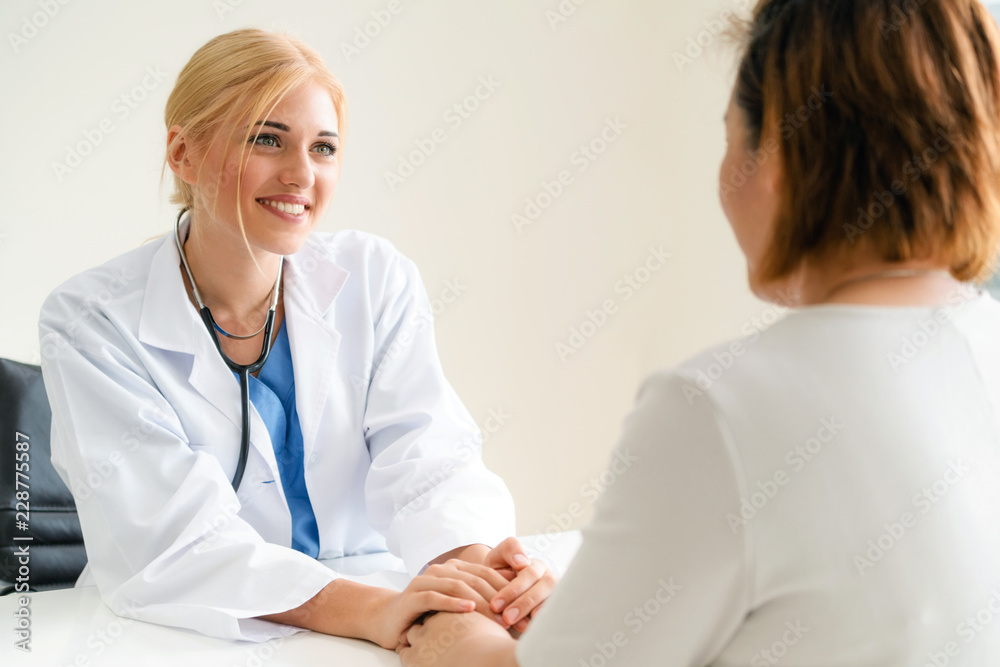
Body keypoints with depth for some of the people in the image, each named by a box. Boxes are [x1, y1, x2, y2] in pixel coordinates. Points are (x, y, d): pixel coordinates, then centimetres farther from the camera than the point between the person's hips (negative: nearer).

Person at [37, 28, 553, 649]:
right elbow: (170, 538, -20)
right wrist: (370, 610, -35)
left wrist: (472, 561, -33)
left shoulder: (378, 280, 0)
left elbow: (426, 458, -10)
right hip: (180, 638, -2)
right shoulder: (91, 320, -9)